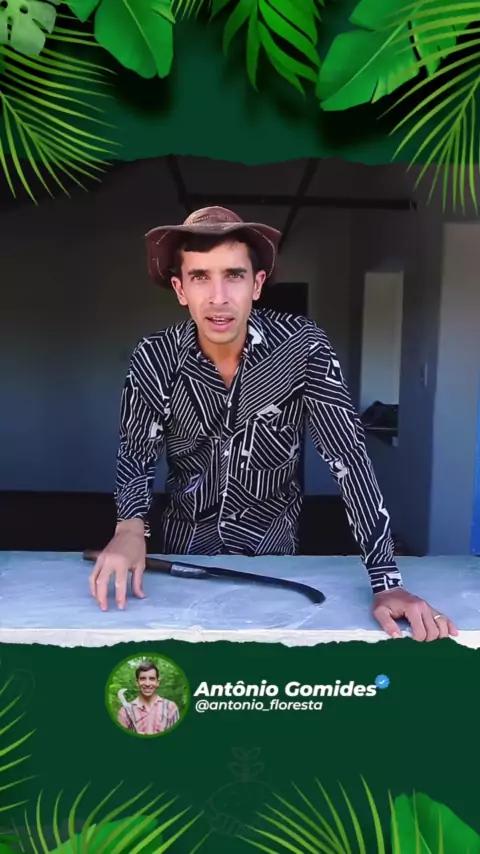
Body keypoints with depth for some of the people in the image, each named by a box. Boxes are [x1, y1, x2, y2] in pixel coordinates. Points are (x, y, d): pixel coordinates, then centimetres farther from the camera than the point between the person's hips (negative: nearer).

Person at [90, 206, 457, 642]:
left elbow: (347, 453, -23)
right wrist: (131, 526, -31)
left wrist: (387, 582, -30)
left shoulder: (302, 345, -22)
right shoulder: (153, 359, -17)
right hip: (187, 545, 1)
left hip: (273, 543, 0)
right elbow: (136, 454, -8)